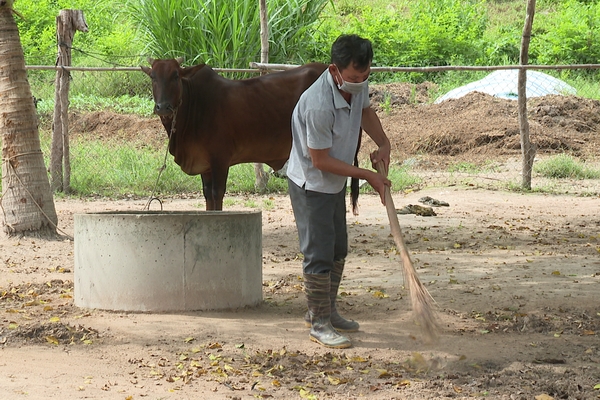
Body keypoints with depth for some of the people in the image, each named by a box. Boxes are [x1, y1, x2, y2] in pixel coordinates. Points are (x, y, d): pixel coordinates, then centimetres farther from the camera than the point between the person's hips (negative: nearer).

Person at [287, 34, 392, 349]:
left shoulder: (358, 84, -10)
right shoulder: (318, 105, -36)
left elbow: (365, 110, 15)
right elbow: (320, 160, -27)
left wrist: (383, 143, -1)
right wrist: (367, 176, -21)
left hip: (336, 182, 9)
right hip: (311, 184, -9)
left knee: (338, 249, 18)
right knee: (319, 254, -6)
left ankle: (325, 311, 32)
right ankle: (319, 323, 3)